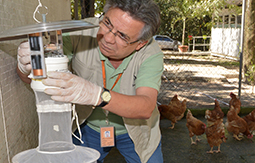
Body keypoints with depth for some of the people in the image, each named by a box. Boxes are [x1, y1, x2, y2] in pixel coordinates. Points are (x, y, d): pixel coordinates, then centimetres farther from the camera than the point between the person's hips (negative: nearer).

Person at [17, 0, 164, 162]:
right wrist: (25, 67, -46)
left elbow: (146, 108, -43)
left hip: (135, 130, 0)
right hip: (89, 127, 1)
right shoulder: (81, 33, -27)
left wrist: (97, 95, -58)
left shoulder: (150, 53, -29)